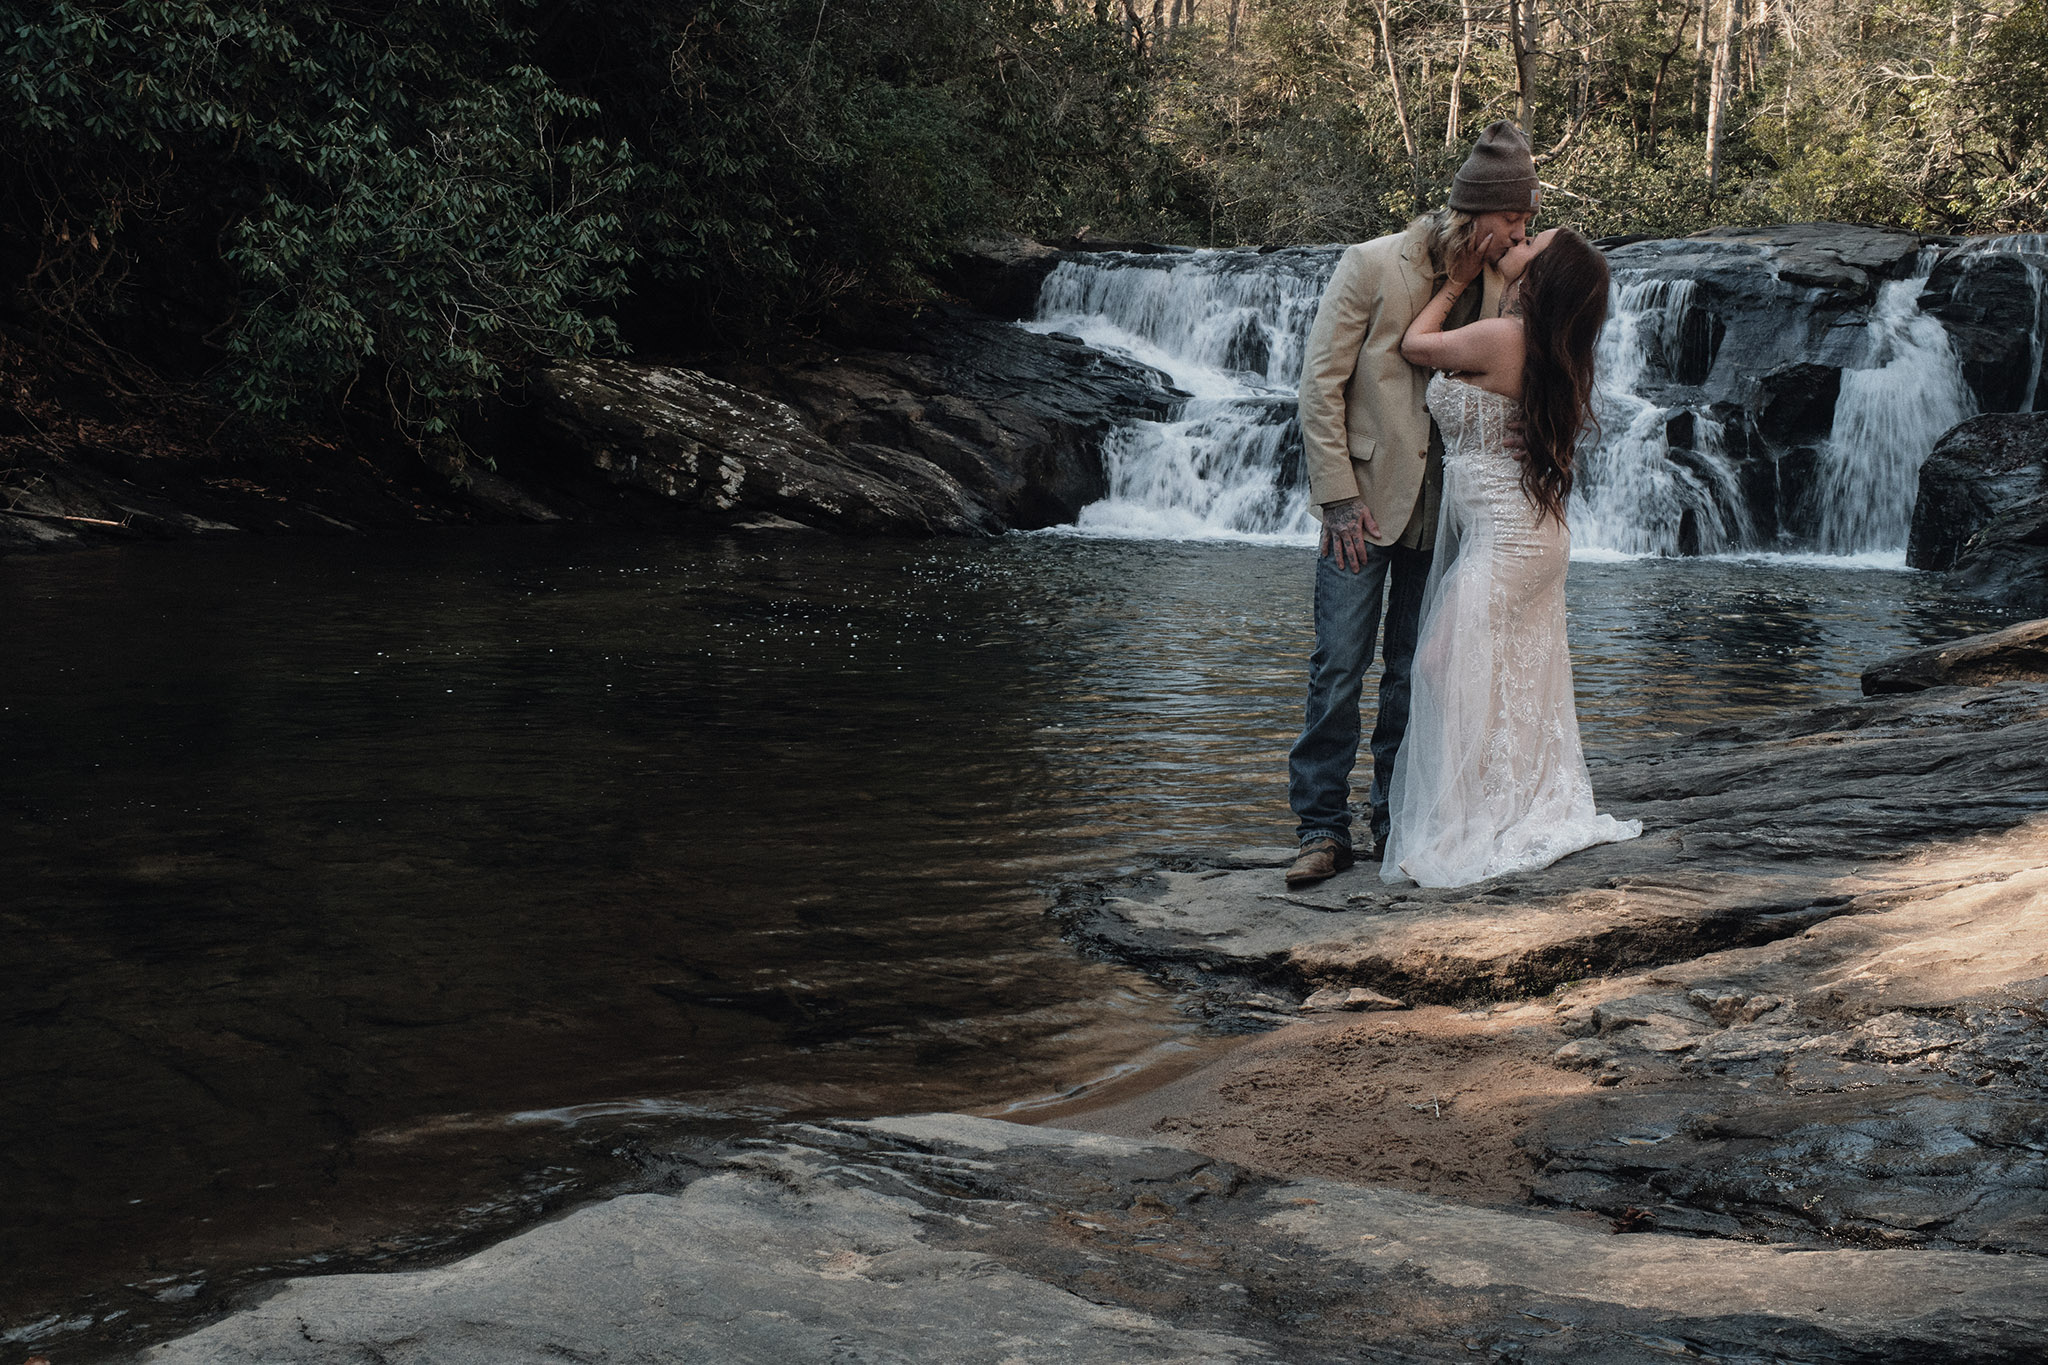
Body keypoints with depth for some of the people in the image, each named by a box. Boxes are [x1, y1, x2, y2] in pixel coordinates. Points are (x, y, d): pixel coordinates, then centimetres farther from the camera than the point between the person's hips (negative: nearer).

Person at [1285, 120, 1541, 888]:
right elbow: (1321, 382, -9)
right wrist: (1339, 497, -12)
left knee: (1416, 670, 9)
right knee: (1340, 666, -5)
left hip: (1444, 509, 4)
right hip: (1366, 499, -4)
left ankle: (1398, 818, 19)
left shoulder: (1500, 286, 4)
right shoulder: (1374, 265, -9)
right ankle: (1322, 827, 2)